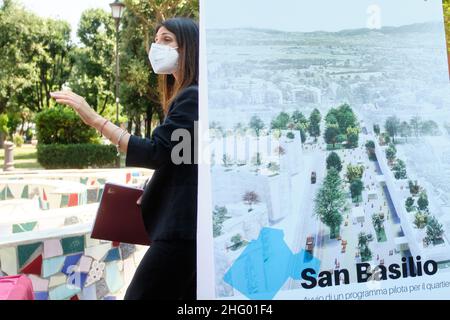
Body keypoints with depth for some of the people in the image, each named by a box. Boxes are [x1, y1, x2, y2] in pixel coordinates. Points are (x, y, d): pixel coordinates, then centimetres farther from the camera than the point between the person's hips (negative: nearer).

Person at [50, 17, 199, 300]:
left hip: (182, 226, -10)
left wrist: (96, 120, -21)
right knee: (186, 296, 15)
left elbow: (155, 154, -21)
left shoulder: (192, 96, -12)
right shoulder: (187, 96, 19)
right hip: (189, 223, 10)